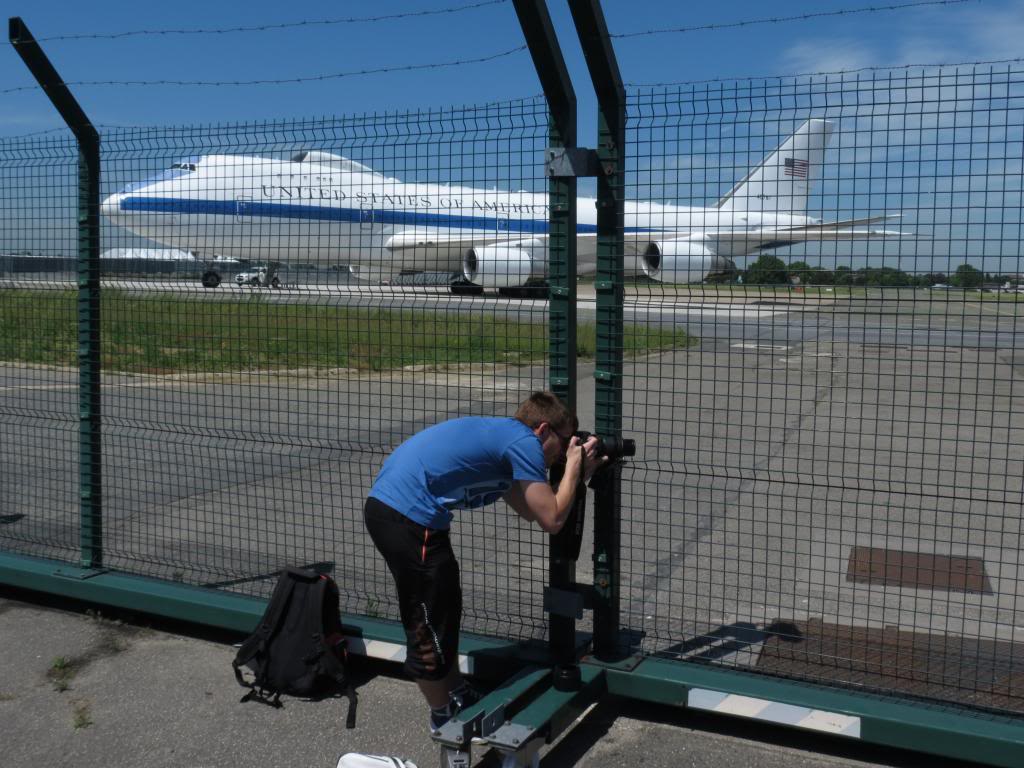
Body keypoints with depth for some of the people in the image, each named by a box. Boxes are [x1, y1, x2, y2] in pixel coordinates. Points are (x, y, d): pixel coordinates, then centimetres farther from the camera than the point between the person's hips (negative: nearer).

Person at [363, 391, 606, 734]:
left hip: (386, 503, 11)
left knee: (444, 608, 24)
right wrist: (573, 468, 7)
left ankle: (459, 698, 40)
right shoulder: (523, 441, -7)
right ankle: (444, 719, 24)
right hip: (408, 516, -11)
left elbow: (532, 510, 27)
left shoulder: (501, 437, 21)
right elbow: (551, 520, -6)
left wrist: (577, 475, 21)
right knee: (430, 627, 6)